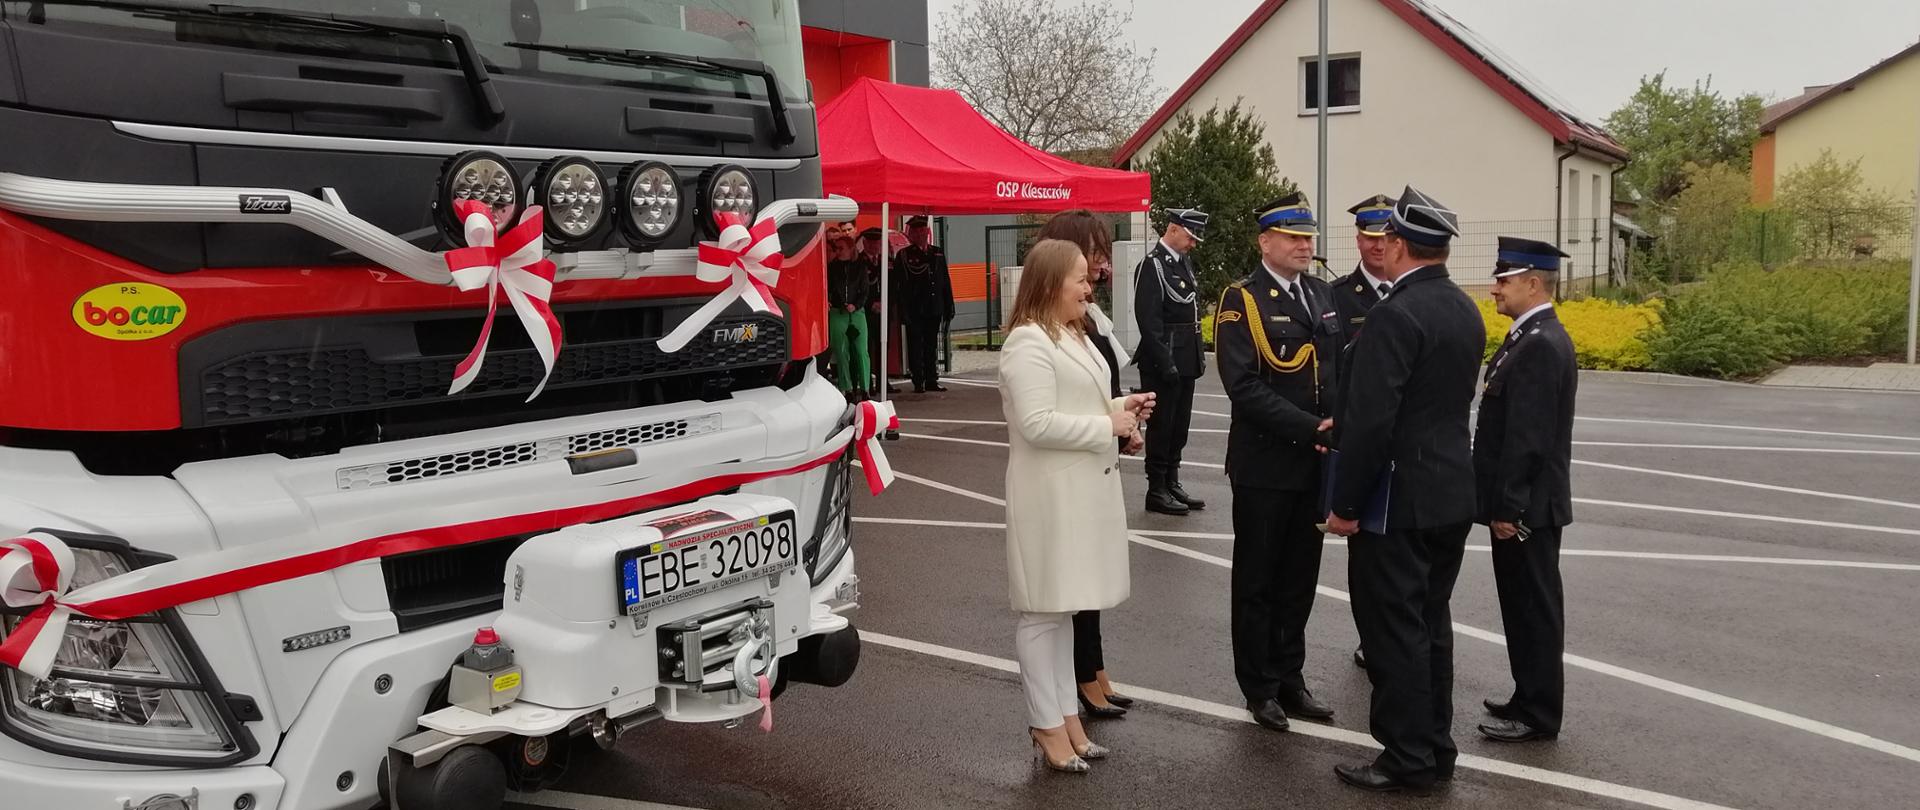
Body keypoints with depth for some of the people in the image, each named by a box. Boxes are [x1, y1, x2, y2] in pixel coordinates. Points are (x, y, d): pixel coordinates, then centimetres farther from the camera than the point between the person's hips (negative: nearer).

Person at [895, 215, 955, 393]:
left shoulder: (937, 253, 12)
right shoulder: (903, 256, -1)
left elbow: (946, 282, 14)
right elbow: (899, 285, -6)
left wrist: (949, 307, 9)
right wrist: (903, 311, -14)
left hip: (934, 310, 4)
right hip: (914, 311, -4)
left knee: (932, 346, 10)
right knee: (915, 347, 0)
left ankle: (931, 381, 17)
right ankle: (918, 383, 5)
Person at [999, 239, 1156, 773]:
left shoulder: (1074, 337, 16)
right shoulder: (1028, 342, -17)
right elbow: (1037, 423, -24)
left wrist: (1122, 407, 6)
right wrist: (1108, 424, -17)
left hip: (1083, 488, 10)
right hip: (1050, 494, -10)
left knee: (1064, 605, 16)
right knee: (1043, 609, 0)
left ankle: (1063, 712, 25)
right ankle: (1046, 724, 10)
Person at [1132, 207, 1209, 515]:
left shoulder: (1184, 261, 14)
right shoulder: (1152, 265, -12)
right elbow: (1149, 321, -17)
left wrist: (1198, 354, 14)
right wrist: (1165, 363, -19)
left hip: (1186, 360, 8)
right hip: (1164, 362, -8)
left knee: (1179, 425, 14)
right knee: (1162, 426, 0)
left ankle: (1172, 484, 24)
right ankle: (1156, 491, 9)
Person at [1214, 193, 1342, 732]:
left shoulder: (1323, 295, 11)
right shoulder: (1241, 300, -9)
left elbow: (1342, 368, 12)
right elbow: (1244, 386, -18)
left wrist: (1339, 426, -5)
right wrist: (1309, 428, -21)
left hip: (1316, 464, 6)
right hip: (1264, 465, -6)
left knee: (1299, 579, 15)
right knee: (1258, 581, 8)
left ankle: (1289, 676, 28)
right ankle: (1260, 687, 21)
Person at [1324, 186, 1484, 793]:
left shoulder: (1396, 314, -19)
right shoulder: (1466, 310, 10)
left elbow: (1372, 419, -23)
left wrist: (1345, 504, -15)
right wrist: (1341, 425, 20)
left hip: (1399, 498, -9)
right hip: (1453, 493, 9)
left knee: (1395, 630, 1)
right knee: (1430, 623, 17)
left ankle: (1408, 760, 9)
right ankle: (1435, 747, 26)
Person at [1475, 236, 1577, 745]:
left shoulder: (1539, 344, -20)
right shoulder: (1535, 337, 12)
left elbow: (1528, 436, -23)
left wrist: (1509, 507, -20)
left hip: (1525, 507, -10)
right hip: (1523, 503, 10)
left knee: (1533, 607, 0)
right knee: (1525, 605, 17)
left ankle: (1538, 715, 11)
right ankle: (1531, 700, 29)